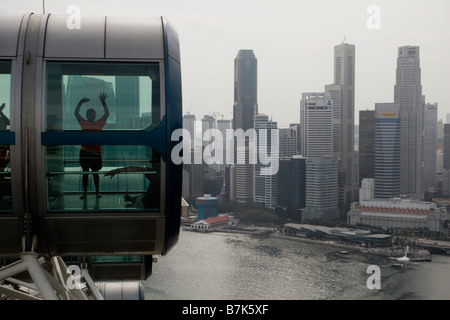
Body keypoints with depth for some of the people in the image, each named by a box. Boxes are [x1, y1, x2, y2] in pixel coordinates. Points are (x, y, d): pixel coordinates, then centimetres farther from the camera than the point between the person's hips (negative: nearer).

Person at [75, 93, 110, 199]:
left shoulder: (99, 123, 1)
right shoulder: (84, 123, 1)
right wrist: (80, 103, -7)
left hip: (96, 151, 0)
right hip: (84, 151, 0)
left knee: (95, 172, 7)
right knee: (85, 172, 7)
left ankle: (97, 191, 11)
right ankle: (85, 192, 10)